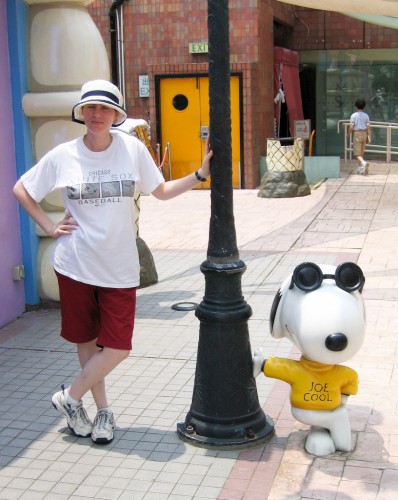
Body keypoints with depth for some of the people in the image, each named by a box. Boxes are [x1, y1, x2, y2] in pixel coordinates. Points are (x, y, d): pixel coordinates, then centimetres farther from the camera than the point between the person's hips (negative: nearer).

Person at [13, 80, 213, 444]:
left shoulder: (132, 149, -2)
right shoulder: (63, 156, -4)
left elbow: (162, 191, 8)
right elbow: (21, 190, 8)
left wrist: (200, 174, -3)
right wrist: (50, 227, 0)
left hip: (119, 267, 0)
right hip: (75, 264, 0)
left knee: (118, 348, -1)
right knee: (87, 340, 12)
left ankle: (70, 397, 22)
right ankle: (103, 410, 31)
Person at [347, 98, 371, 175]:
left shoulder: (354, 115, -7)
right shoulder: (366, 115, 3)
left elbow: (351, 127, -12)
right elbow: (368, 127, -2)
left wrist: (348, 134, 5)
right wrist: (369, 137, 1)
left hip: (357, 134, -4)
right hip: (364, 134, 5)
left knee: (357, 154, -4)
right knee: (361, 153, 18)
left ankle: (364, 163, -32)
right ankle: (360, 168, 22)